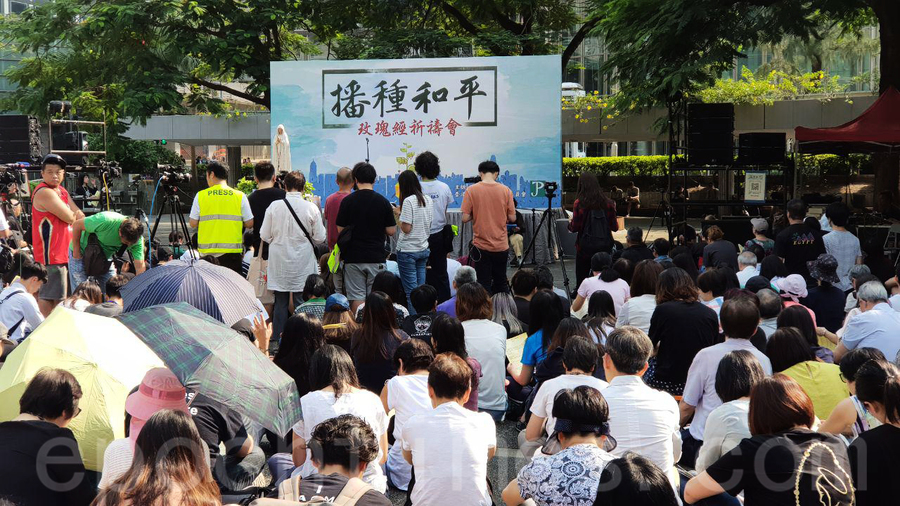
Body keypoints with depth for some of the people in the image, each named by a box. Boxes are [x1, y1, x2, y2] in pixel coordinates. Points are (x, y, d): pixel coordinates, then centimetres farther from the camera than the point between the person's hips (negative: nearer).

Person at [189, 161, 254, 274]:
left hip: (207, 251, 0)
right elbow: (249, 224, -1)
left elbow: (193, 224, 0)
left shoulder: (200, 196, 0)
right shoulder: (240, 196, 0)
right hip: (232, 250, 0)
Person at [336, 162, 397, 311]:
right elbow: (391, 231, -1)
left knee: (356, 297, 3)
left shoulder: (348, 201, -5)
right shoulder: (383, 202, -3)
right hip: (376, 258, 1)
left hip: (353, 257, -1)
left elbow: (340, 230, -1)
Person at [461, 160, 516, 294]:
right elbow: (512, 218, 0)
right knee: (501, 283, 15)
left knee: (484, 284, 2)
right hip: (501, 246, 2)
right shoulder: (505, 190, -3)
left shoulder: (471, 190, -8)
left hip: (481, 246, -2)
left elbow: (465, 218, -9)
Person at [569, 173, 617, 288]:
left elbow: (575, 228, -10)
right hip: (605, 246, 3)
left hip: (585, 247, -3)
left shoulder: (579, 203, -10)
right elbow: (615, 227, 4)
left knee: (581, 278, 5)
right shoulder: (607, 203, -1)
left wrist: (570, 222, 12)